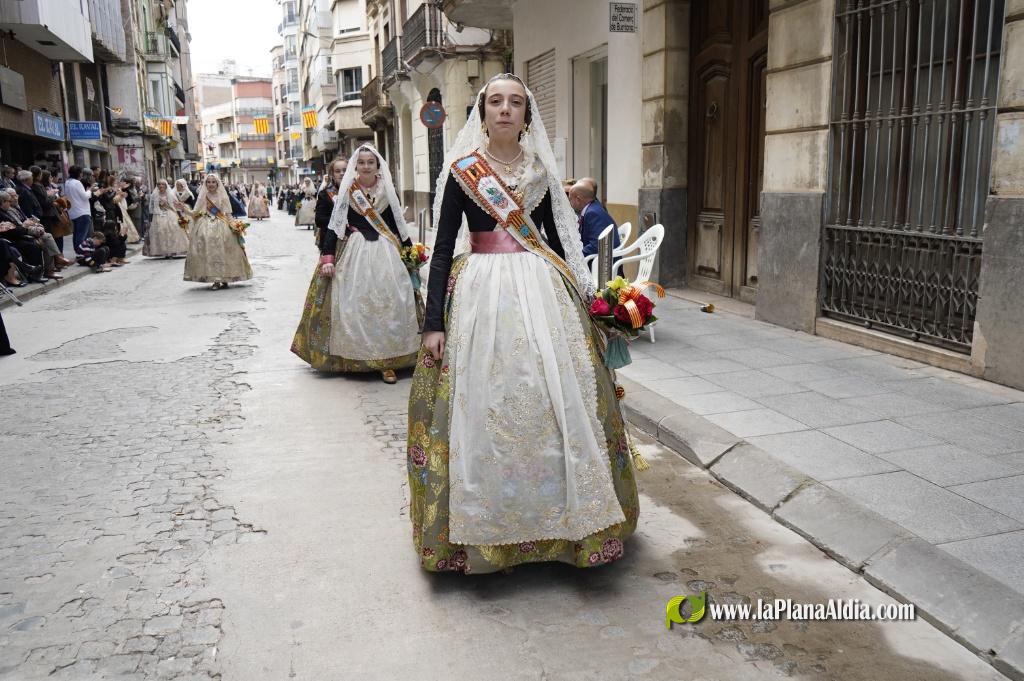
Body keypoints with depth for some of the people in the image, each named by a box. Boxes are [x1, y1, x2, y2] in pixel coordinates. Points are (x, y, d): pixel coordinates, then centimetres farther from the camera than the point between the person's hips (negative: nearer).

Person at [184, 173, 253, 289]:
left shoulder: (223, 197, 3)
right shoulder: (203, 197, 9)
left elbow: (228, 214, 3)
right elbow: (196, 214, 9)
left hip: (222, 227, -2)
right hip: (206, 228, 2)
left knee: (222, 252, -4)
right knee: (209, 253, -4)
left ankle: (224, 279, 2)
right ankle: (216, 280, -1)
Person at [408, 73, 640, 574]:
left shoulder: (540, 170, 11)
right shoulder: (462, 170, 2)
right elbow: (442, 249, -1)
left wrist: (580, 301, 15)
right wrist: (433, 323, -7)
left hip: (542, 290, 3)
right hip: (482, 292, -2)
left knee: (555, 398, 2)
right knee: (484, 405, -1)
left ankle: (556, 514, 19)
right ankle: (485, 519, 15)